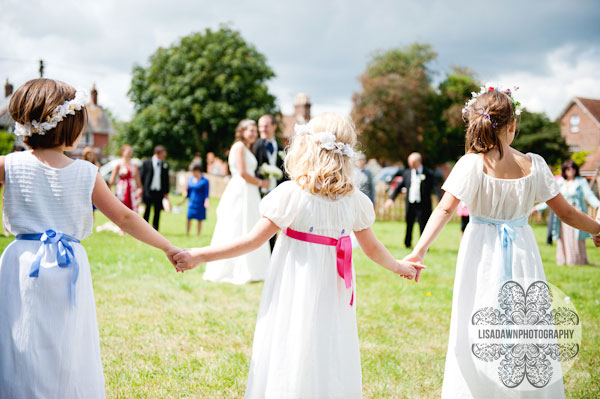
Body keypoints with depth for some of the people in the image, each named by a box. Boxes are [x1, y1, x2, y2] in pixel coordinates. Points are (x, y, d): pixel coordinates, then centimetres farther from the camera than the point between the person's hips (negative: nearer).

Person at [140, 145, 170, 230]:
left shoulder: (165, 165, 8)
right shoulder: (147, 163, 2)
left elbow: (166, 180, 11)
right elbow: (142, 176, 4)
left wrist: (166, 193, 7)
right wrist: (141, 188, -1)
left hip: (159, 192, 2)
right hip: (148, 191, -2)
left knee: (157, 212, 3)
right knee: (147, 211, 3)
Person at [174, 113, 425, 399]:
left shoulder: (290, 194, -13)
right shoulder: (354, 200, -1)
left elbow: (253, 241, -12)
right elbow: (373, 249, 9)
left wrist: (200, 255, -5)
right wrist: (400, 266, 30)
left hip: (293, 294, -3)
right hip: (333, 296, 3)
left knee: (287, 368, 4)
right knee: (331, 367, 14)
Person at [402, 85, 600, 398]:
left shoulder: (472, 164, -11)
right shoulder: (533, 164, -4)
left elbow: (445, 210, -21)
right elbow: (565, 212, 2)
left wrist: (419, 250, -25)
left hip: (484, 255, -2)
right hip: (522, 253, 2)